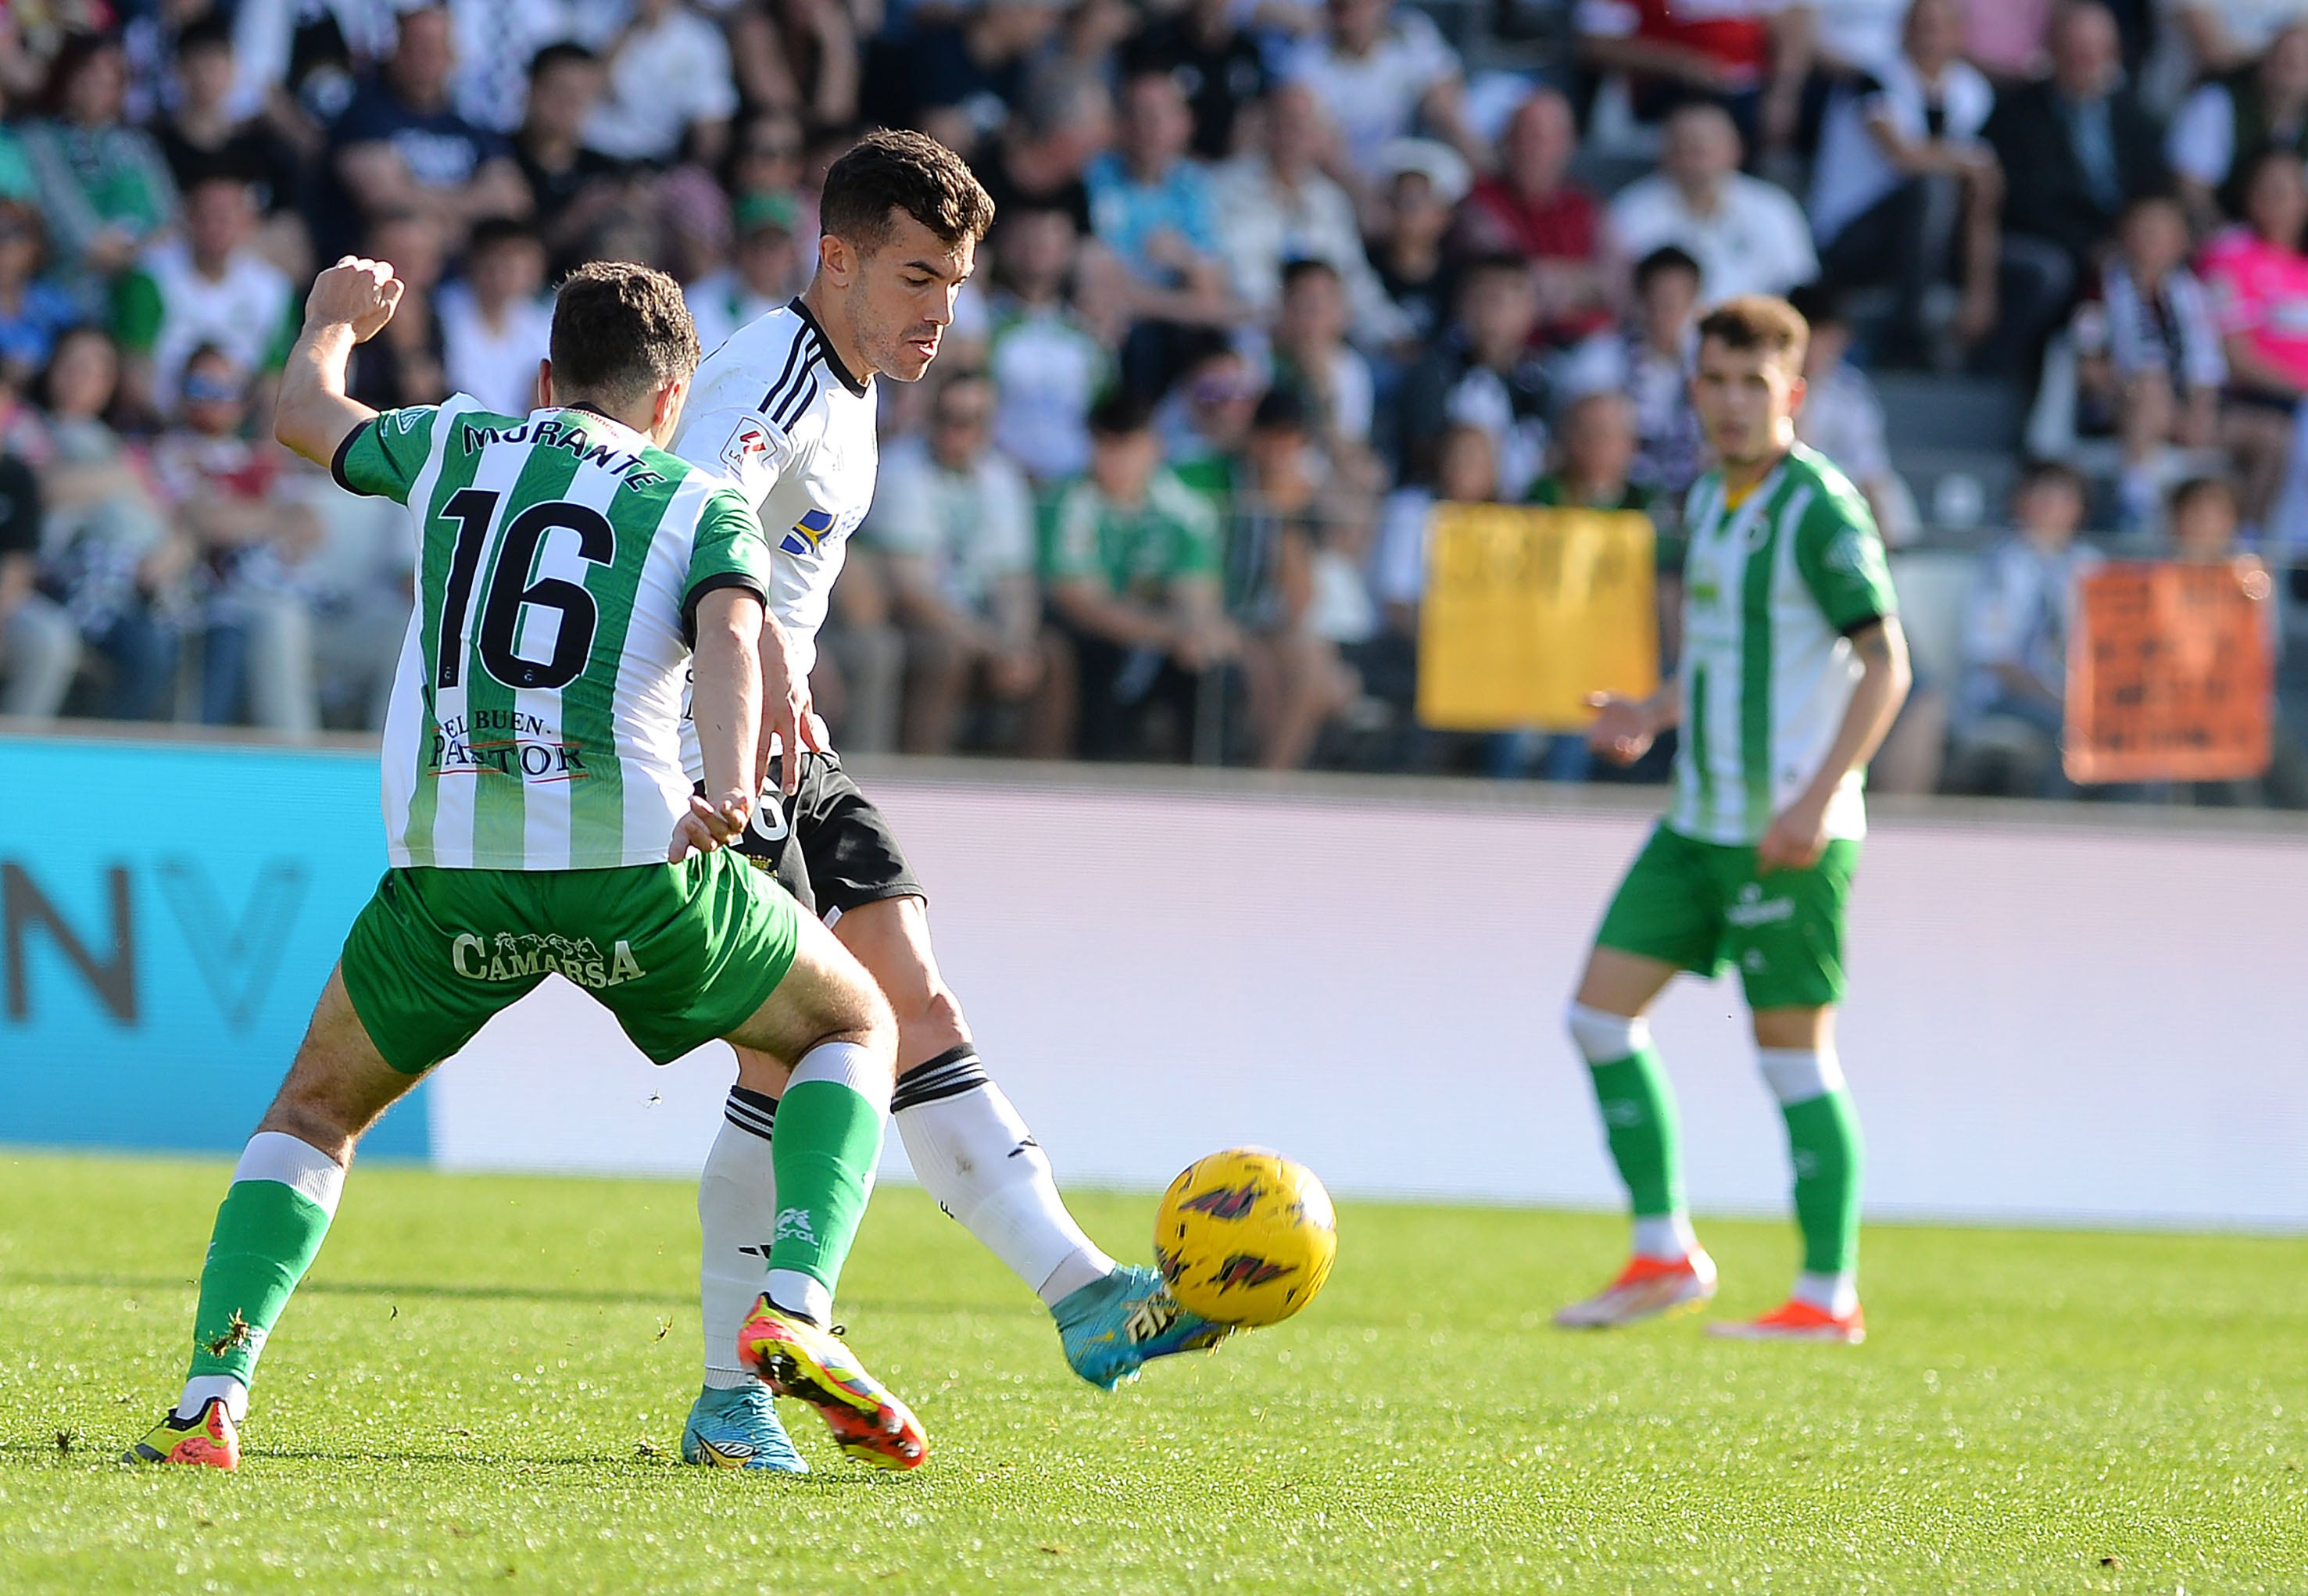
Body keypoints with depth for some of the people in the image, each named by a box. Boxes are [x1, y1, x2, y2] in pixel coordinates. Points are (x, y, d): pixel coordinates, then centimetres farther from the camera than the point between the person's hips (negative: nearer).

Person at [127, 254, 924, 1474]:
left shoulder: (452, 447, 19)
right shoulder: (704, 506, 12)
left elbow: (301, 413, 39)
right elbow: (730, 634, -10)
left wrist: (333, 322, 60)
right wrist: (727, 784, -27)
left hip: (448, 867, 2)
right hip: (634, 864, -2)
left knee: (317, 1107, 23)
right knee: (856, 1029, 21)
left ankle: (211, 1393, 2)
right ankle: (795, 1307, -1)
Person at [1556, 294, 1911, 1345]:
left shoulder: (1817, 508, -12)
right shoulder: (1709, 499, 13)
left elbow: (1884, 664, -15)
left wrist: (1817, 799, -23)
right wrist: (1654, 714, 10)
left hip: (1788, 833, -9)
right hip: (1699, 819, 9)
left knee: (1792, 1046, -4)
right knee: (1600, 1011, 5)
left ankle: (1829, 1296, 3)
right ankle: (1664, 1253, 12)